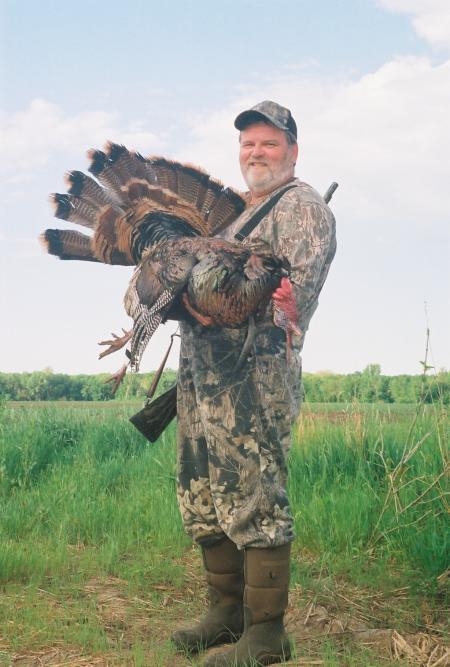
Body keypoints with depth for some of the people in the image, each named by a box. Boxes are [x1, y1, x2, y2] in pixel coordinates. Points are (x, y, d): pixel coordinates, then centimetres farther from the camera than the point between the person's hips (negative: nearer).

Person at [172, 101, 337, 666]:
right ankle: (227, 611, 25)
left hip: (253, 370, -9)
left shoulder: (302, 206, -1)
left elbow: (298, 287, -15)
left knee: (253, 497, -7)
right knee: (203, 494, 12)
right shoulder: (232, 210, 26)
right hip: (199, 367, 9)